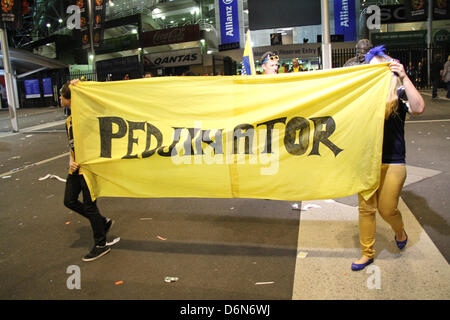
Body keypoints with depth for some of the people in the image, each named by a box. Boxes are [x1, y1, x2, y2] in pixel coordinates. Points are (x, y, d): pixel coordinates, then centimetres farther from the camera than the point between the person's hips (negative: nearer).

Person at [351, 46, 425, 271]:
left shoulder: (399, 93, -4)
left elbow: (418, 108, -24)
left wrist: (404, 77, -25)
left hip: (392, 162, -3)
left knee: (387, 210, 4)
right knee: (365, 208, 8)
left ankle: (400, 231, 40)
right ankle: (367, 253, 22)